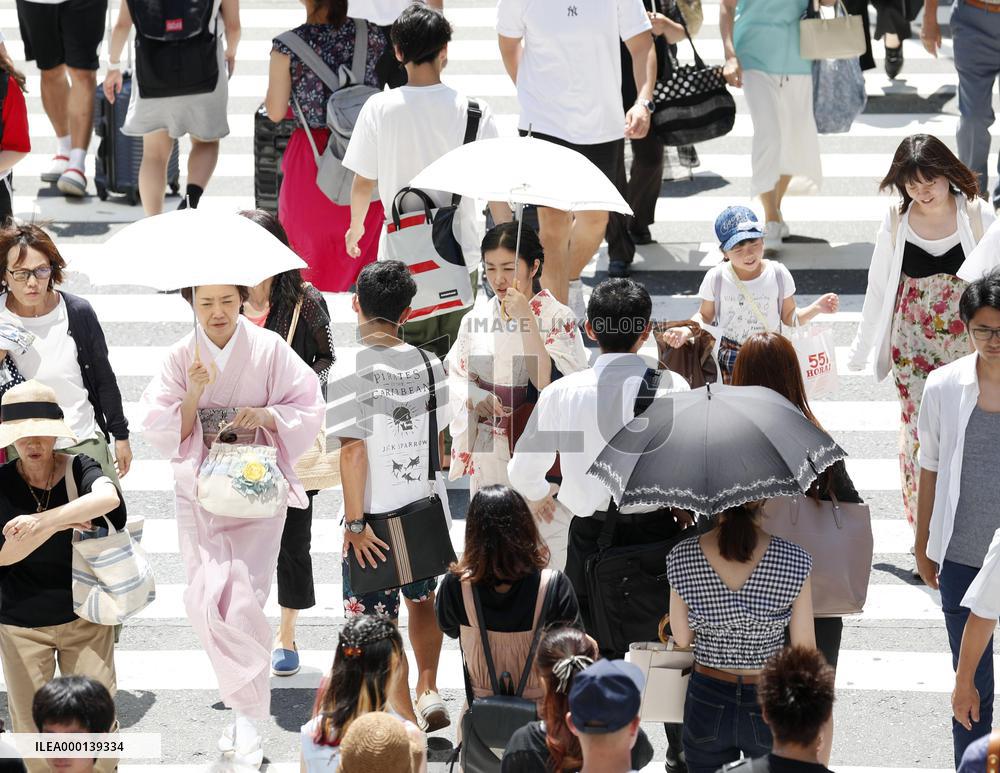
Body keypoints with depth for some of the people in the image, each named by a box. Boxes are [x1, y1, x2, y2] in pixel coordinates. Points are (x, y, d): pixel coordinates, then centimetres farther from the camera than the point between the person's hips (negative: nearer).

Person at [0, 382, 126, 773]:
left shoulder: (78, 468, -9)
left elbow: (108, 498, -33)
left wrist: (42, 520, -44)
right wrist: (60, 524, -27)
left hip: (85, 617, -1)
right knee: (32, 729, 6)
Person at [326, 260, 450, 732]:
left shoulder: (349, 370, -17)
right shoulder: (427, 364, -2)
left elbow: (353, 449, -19)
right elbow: (437, 437, 7)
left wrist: (355, 522, -15)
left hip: (376, 515, -5)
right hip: (425, 506, 5)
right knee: (422, 600, 26)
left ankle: (408, 720, 8)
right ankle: (428, 690, 22)